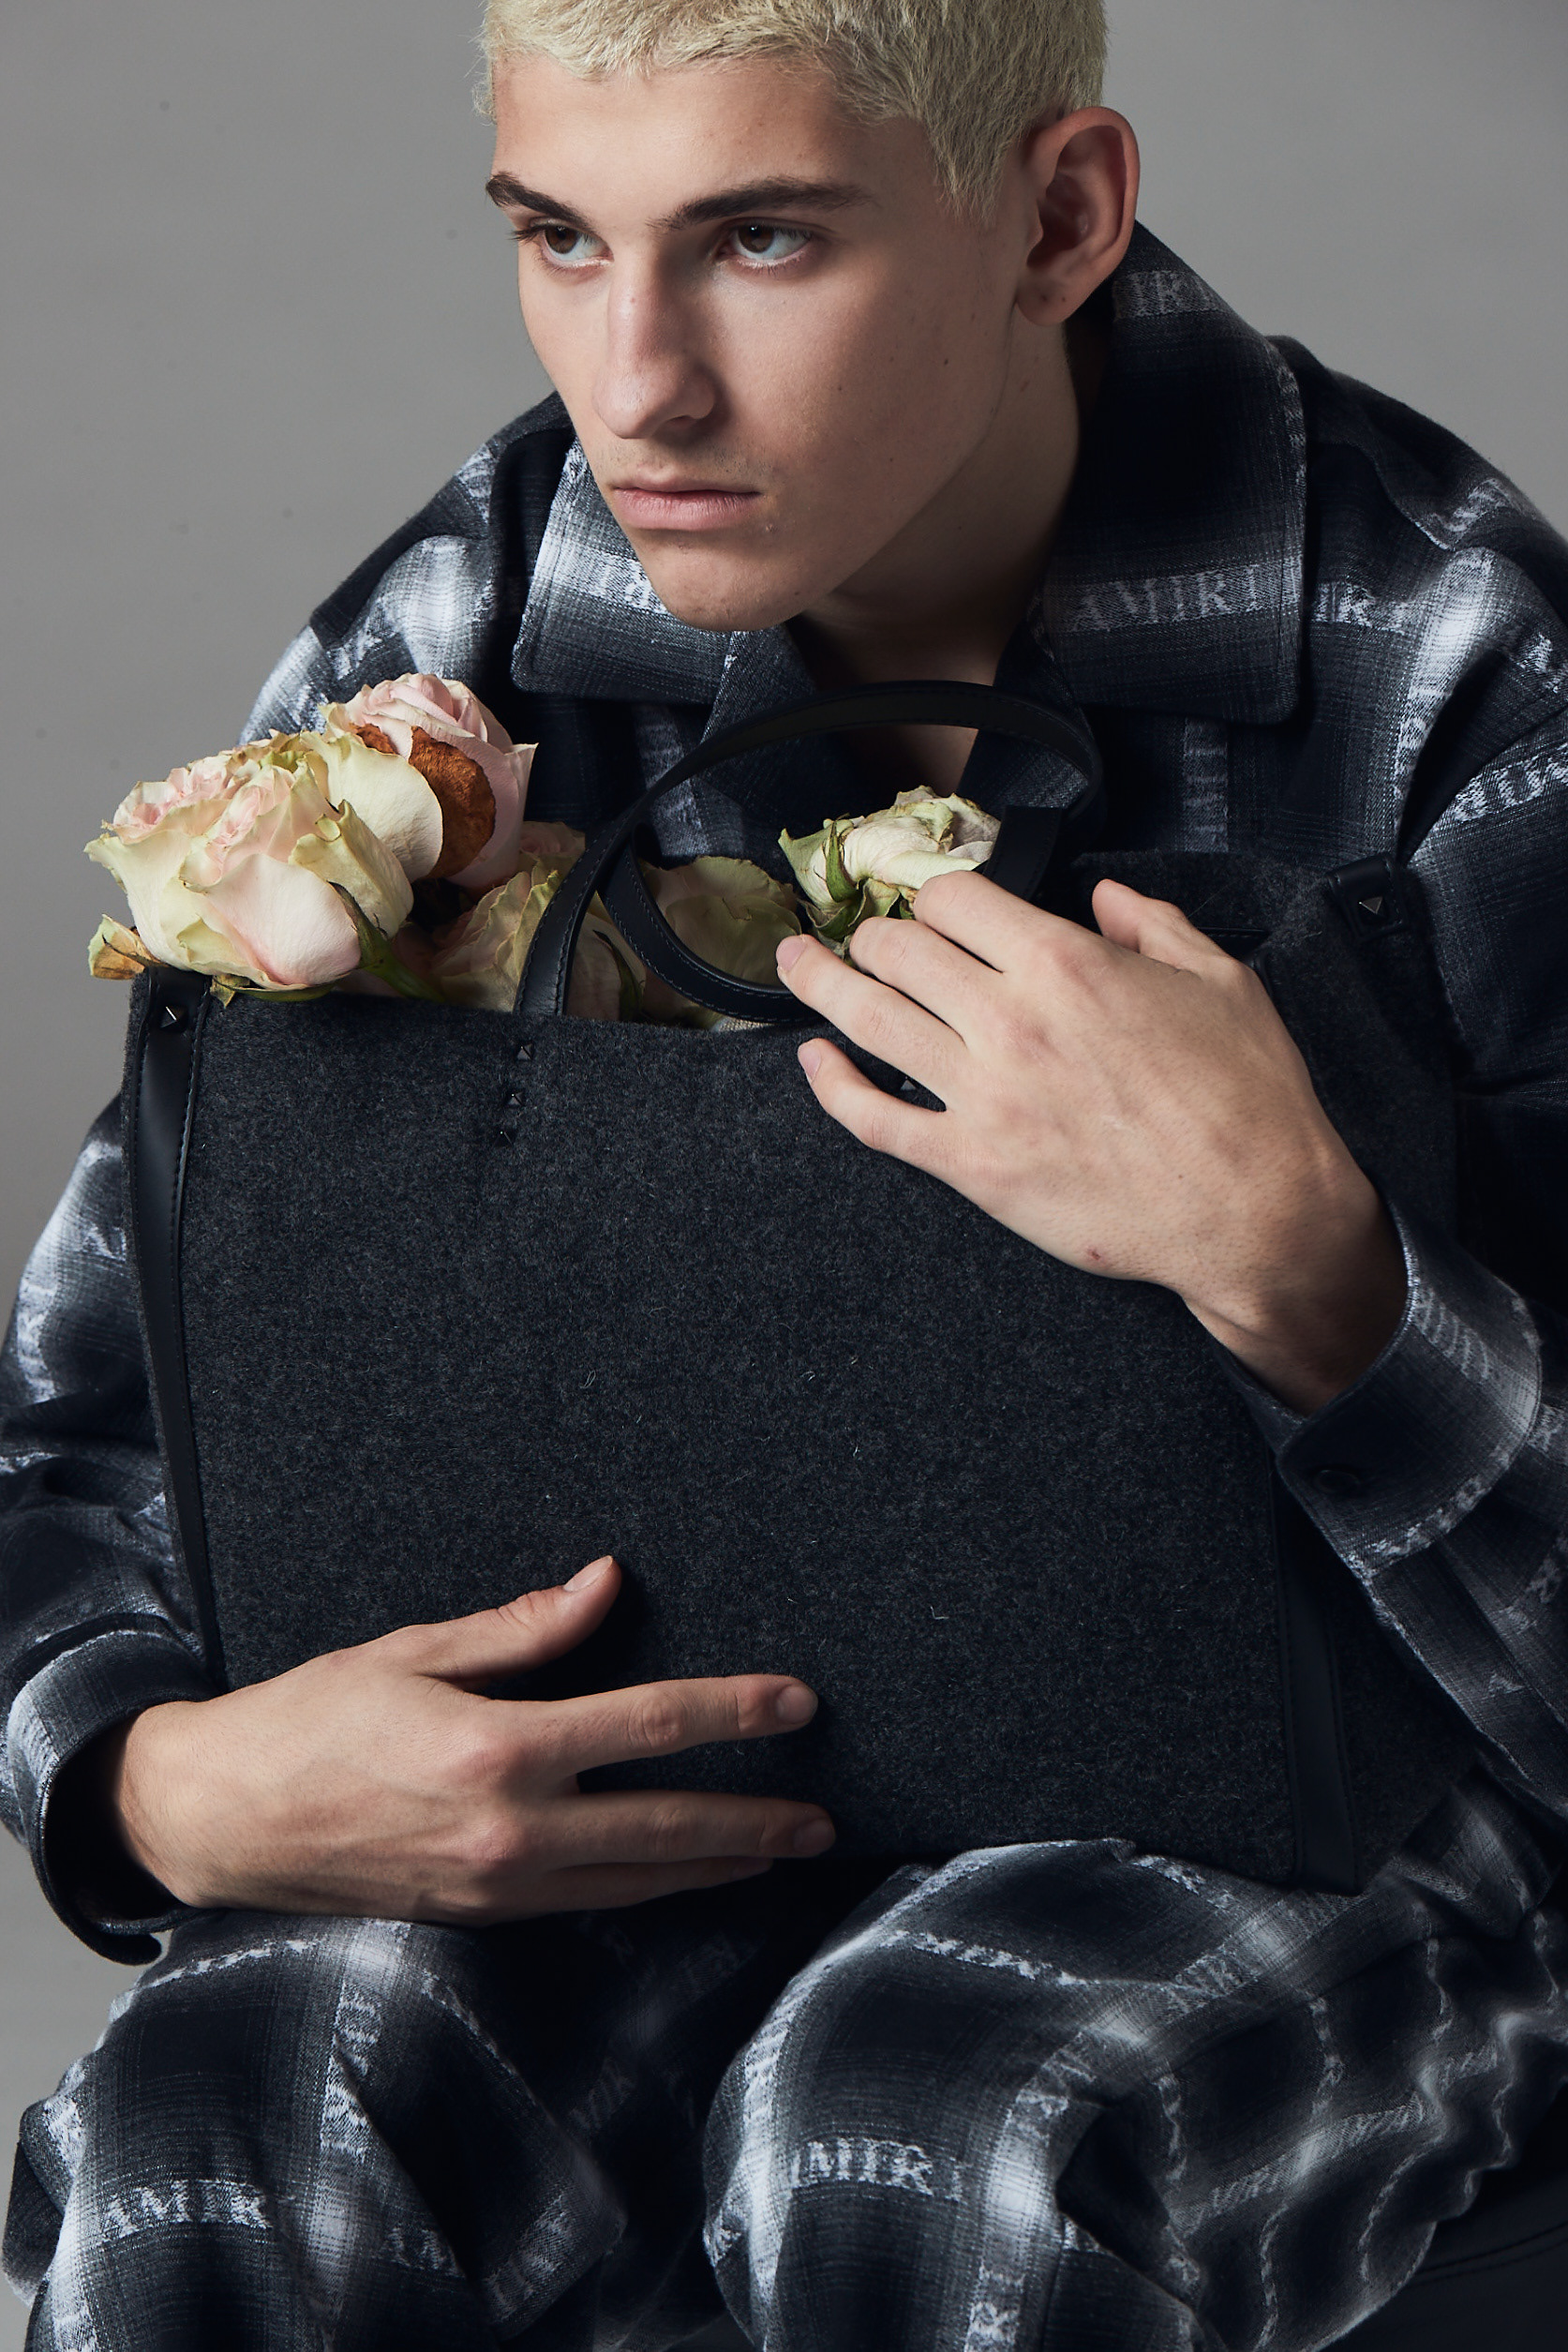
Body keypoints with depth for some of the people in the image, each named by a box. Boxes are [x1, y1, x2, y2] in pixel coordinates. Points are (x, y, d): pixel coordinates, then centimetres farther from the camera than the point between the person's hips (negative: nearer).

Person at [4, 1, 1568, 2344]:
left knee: (918, 2153, -34)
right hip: (677, 1761, 3)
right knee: (206, 2150, -27)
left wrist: (1282, 1253, -37)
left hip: (1339, 1780, -2)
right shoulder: (435, 669, -6)